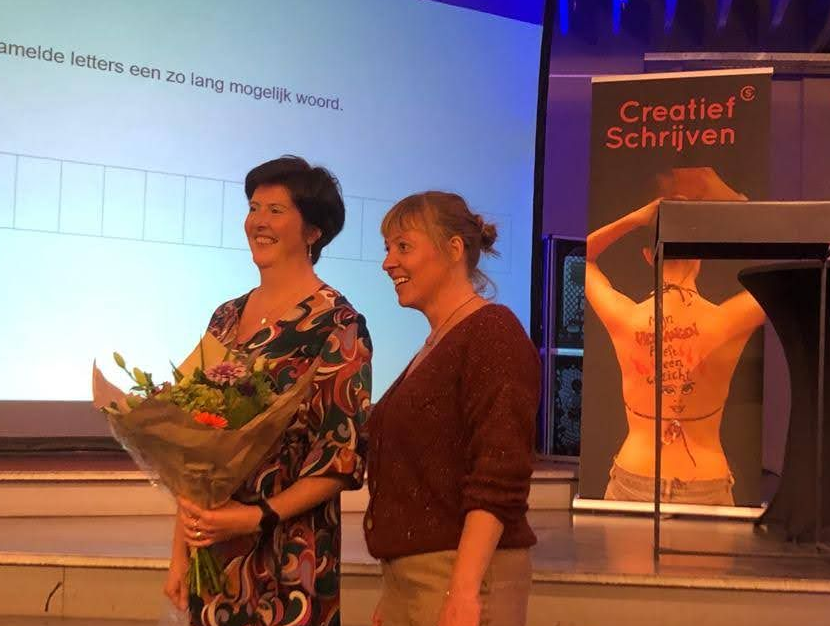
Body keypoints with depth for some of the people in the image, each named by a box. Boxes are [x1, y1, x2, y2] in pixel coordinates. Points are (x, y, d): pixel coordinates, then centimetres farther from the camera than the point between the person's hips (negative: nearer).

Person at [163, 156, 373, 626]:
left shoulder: (336, 323, -10)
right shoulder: (227, 318, 8)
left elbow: (346, 456, -13)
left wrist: (259, 516, -21)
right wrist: (180, 550, 7)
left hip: (290, 553, -5)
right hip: (210, 547, 6)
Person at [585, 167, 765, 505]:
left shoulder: (624, 319, -12)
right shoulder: (728, 323, -15)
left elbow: (580, 257, 9)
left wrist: (637, 217, -3)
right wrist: (734, 202, -5)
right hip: (705, 492, 0)